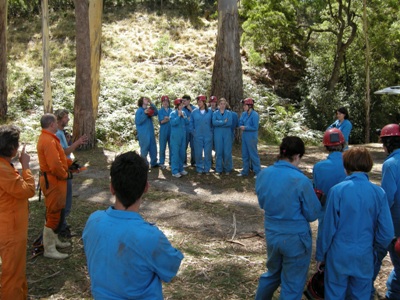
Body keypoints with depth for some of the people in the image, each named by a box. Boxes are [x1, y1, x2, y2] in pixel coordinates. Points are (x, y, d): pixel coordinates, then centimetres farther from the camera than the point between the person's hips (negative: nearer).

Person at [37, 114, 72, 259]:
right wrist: (65, 175, -14)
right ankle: (49, 249, 7)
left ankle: (54, 240, 34)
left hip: (52, 179, 11)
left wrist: (69, 165, 6)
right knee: (55, 214, -3)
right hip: (53, 181, -11)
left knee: (55, 213, 21)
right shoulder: (49, 141, -23)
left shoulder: (46, 138, 12)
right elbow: (55, 165, -30)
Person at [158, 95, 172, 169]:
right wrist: (170, 119, -11)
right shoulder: (160, 111, 3)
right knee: (162, 147, 1)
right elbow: (161, 121, -7)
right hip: (163, 131, -2)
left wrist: (167, 119, -10)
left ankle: (171, 162, 16)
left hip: (171, 131, 2)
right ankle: (161, 163, 10)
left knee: (172, 147, 5)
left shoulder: (171, 110, 9)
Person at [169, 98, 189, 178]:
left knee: (182, 152, 11)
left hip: (183, 135, 6)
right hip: (175, 135, -6)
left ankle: (180, 168, 23)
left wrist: (183, 116, -10)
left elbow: (187, 122, 3)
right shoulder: (173, 113, -7)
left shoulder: (183, 113, 8)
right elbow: (173, 123, -20)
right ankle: (175, 171, -1)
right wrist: (179, 116, -17)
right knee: (175, 153, -5)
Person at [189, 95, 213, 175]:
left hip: (208, 136, 0)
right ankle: (199, 169, 15)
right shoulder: (194, 112, 3)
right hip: (197, 136, 0)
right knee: (198, 153, 3)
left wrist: (211, 132, 3)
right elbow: (191, 124, 9)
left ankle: (207, 169, 16)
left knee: (208, 153, 4)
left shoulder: (210, 112, 2)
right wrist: (193, 132, 1)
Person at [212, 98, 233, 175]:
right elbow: (214, 122, -11)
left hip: (227, 134, 0)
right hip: (218, 134, 0)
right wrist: (224, 122, -13)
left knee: (227, 152, -1)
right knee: (219, 152, 2)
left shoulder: (229, 113, 6)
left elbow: (230, 123, -9)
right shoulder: (215, 113, 6)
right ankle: (218, 169, 11)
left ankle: (227, 169, 10)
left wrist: (219, 123, -9)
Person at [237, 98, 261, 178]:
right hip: (244, 137, 7)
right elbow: (240, 123, 9)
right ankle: (245, 171, 25)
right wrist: (242, 127, -11)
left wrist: (245, 128, -13)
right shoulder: (244, 114, 7)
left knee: (253, 154, -1)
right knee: (245, 155, 13)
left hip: (251, 137, -7)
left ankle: (258, 172, 8)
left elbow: (255, 127, -16)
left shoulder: (255, 115, -14)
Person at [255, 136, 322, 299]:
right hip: (296, 238, -5)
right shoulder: (301, 181, -23)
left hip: (271, 234, 6)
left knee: (273, 273, 30)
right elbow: (313, 215, -12)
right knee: (293, 285, 14)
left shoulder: (263, 174, -7)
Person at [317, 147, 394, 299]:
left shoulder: (337, 190, -17)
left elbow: (328, 227, -11)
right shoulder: (379, 193, -9)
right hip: (364, 256, 2)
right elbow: (387, 232, -7)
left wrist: (321, 254, 3)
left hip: (339, 254, -2)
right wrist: (373, 246, 14)